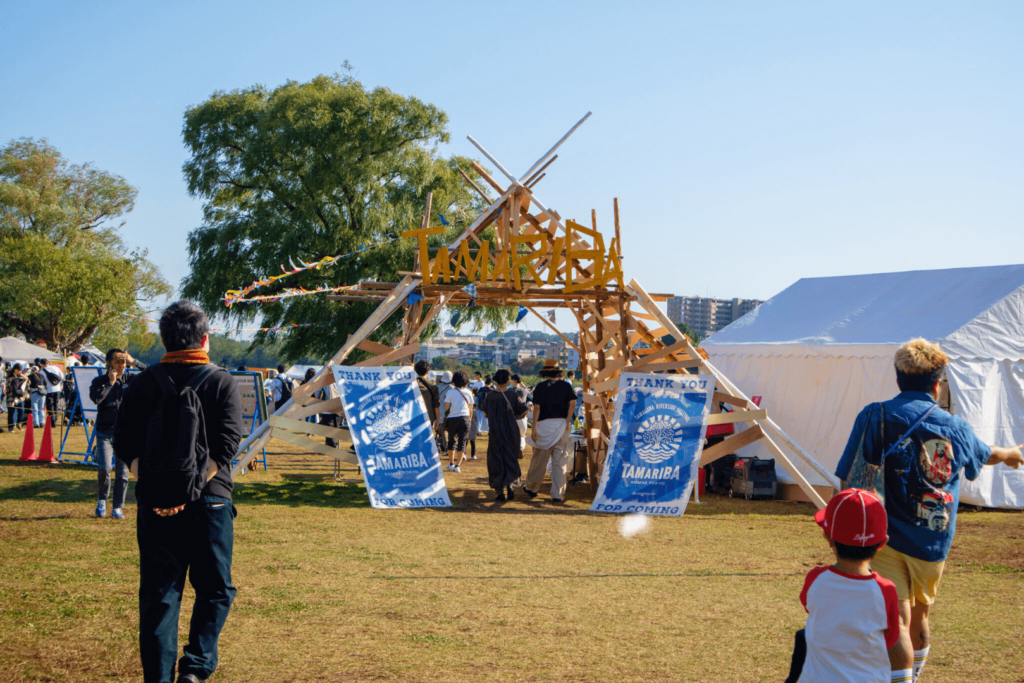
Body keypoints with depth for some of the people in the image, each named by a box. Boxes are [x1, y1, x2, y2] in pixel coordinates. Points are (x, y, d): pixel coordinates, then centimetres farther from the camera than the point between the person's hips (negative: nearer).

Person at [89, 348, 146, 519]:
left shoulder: (128, 380, 7)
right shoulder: (99, 381, 3)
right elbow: (95, 398, -16)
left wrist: (134, 363, -11)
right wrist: (110, 382, -13)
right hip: (105, 432, -1)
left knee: (122, 471, 1)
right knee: (105, 469, -13)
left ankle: (118, 508, 12)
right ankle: (101, 500, 12)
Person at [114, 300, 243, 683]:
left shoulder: (144, 383, 5)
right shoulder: (222, 383, -2)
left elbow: (124, 443, 0)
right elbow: (225, 445, -12)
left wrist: (149, 481, -2)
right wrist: (192, 487, -13)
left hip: (154, 504, 2)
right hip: (208, 503, -2)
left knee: (158, 595, 8)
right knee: (214, 590, 13)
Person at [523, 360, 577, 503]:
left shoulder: (540, 387, 3)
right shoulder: (565, 386, 7)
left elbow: (537, 407, -5)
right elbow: (572, 403, -7)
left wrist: (534, 428, -5)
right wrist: (568, 422, -4)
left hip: (544, 424, -1)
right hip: (561, 424, 1)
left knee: (539, 459, 8)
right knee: (560, 461, 4)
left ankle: (531, 488, 20)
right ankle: (558, 494, 4)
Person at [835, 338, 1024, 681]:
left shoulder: (875, 417, -5)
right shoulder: (956, 427, 6)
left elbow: (851, 481, -12)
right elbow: (986, 455, 29)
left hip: (886, 537, -4)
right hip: (934, 543, 4)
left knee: (897, 621, -4)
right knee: (919, 615, 23)